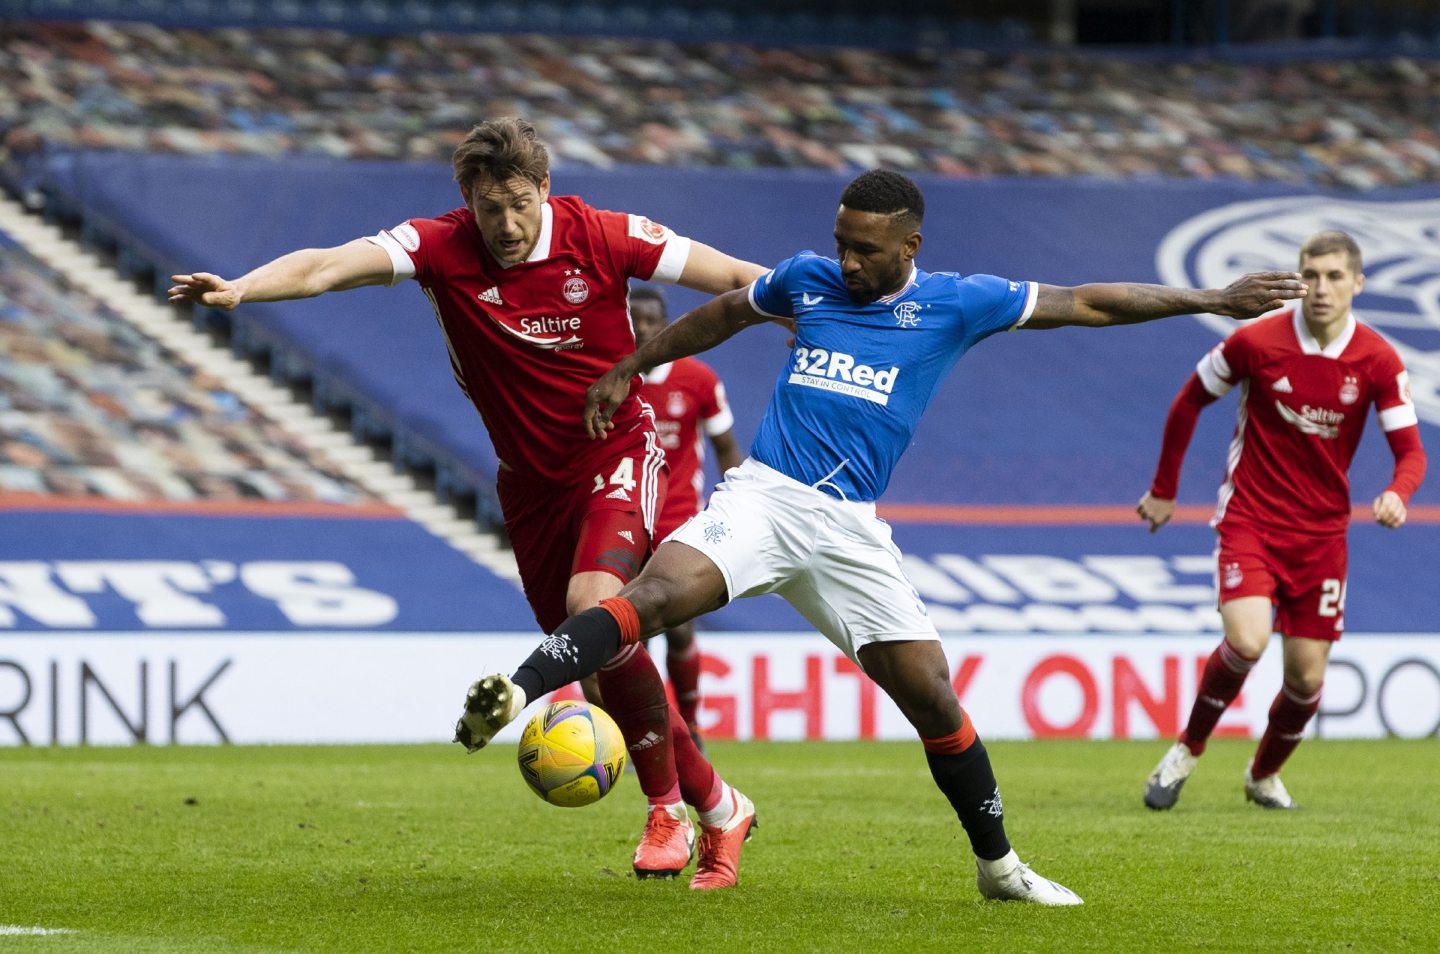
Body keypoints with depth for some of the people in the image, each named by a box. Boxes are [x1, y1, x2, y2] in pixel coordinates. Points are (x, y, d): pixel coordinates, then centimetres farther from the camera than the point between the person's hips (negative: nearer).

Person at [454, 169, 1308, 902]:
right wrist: (630, 369, 27)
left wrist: (1215, 301, 9)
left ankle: (998, 866, 16)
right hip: (762, 496, -1)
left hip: (849, 528, 1)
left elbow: (1086, 303, 8)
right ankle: (515, 693, -40)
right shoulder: (806, 280, 7)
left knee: (932, 697, 0)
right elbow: (724, 314, 27)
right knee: (660, 591, -29)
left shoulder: (955, 304, 3)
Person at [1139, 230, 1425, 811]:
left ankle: (1264, 774, 32)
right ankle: (1188, 749, 0)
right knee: (1246, 641, -25)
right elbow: (1188, 403, 5)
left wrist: (1396, 495, -28)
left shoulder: (1378, 361, -7)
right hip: (1250, 519, -2)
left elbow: (1410, 451, -5)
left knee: (1306, 676, 2)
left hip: (1322, 533, 3)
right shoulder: (1257, 342, -11)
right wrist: (1164, 490, 9)